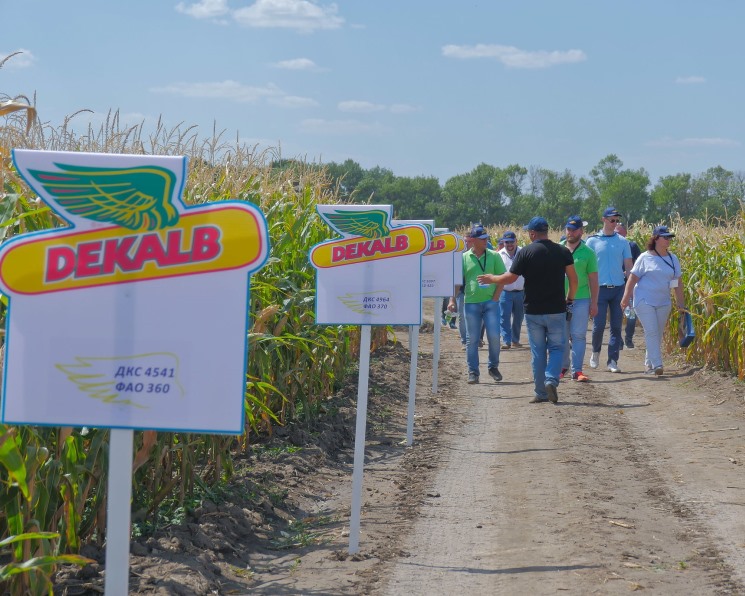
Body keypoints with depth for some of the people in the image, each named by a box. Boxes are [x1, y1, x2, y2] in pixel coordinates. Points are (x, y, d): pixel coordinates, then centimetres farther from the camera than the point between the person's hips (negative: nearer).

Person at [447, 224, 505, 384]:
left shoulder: (494, 256, 3)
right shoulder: (464, 258, 4)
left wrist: (495, 297, -4)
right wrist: (452, 300, -4)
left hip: (490, 302, 0)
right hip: (471, 303, 0)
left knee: (494, 336, -6)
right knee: (472, 340, 3)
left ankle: (493, 367, 16)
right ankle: (473, 372, 11)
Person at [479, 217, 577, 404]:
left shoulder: (525, 253, -7)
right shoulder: (562, 251, -1)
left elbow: (510, 278, -6)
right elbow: (573, 278, 0)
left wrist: (490, 279, 12)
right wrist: (570, 299, 16)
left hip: (533, 311, -1)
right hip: (556, 310, 1)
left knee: (538, 351, 7)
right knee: (556, 348, 9)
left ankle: (541, 393, 9)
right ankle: (551, 379, -15)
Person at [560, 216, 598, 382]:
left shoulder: (588, 253, 2)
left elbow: (593, 279, 2)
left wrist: (594, 303, -2)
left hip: (581, 300, -2)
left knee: (578, 336, -3)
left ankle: (576, 370, -3)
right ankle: (563, 367, 19)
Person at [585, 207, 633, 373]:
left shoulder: (622, 241, 7)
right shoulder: (592, 241, 1)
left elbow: (628, 266, 8)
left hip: (619, 289, 2)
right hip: (600, 289, -2)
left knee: (616, 327, 1)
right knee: (598, 325, -4)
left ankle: (613, 361, 7)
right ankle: (595, 351, 22)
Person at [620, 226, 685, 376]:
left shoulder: (673, 259, 8)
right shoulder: (645, 258, -5)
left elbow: (678, 283, 12)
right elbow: (633, 278, -3)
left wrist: (681, 303, 10)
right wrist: (626, 298, -9)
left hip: (663, 302, 5)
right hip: (645, 301, -5)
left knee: (658, 334, 9)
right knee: (651, 332, -13)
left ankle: (649, 363, 23)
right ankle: (656, 365, -17)